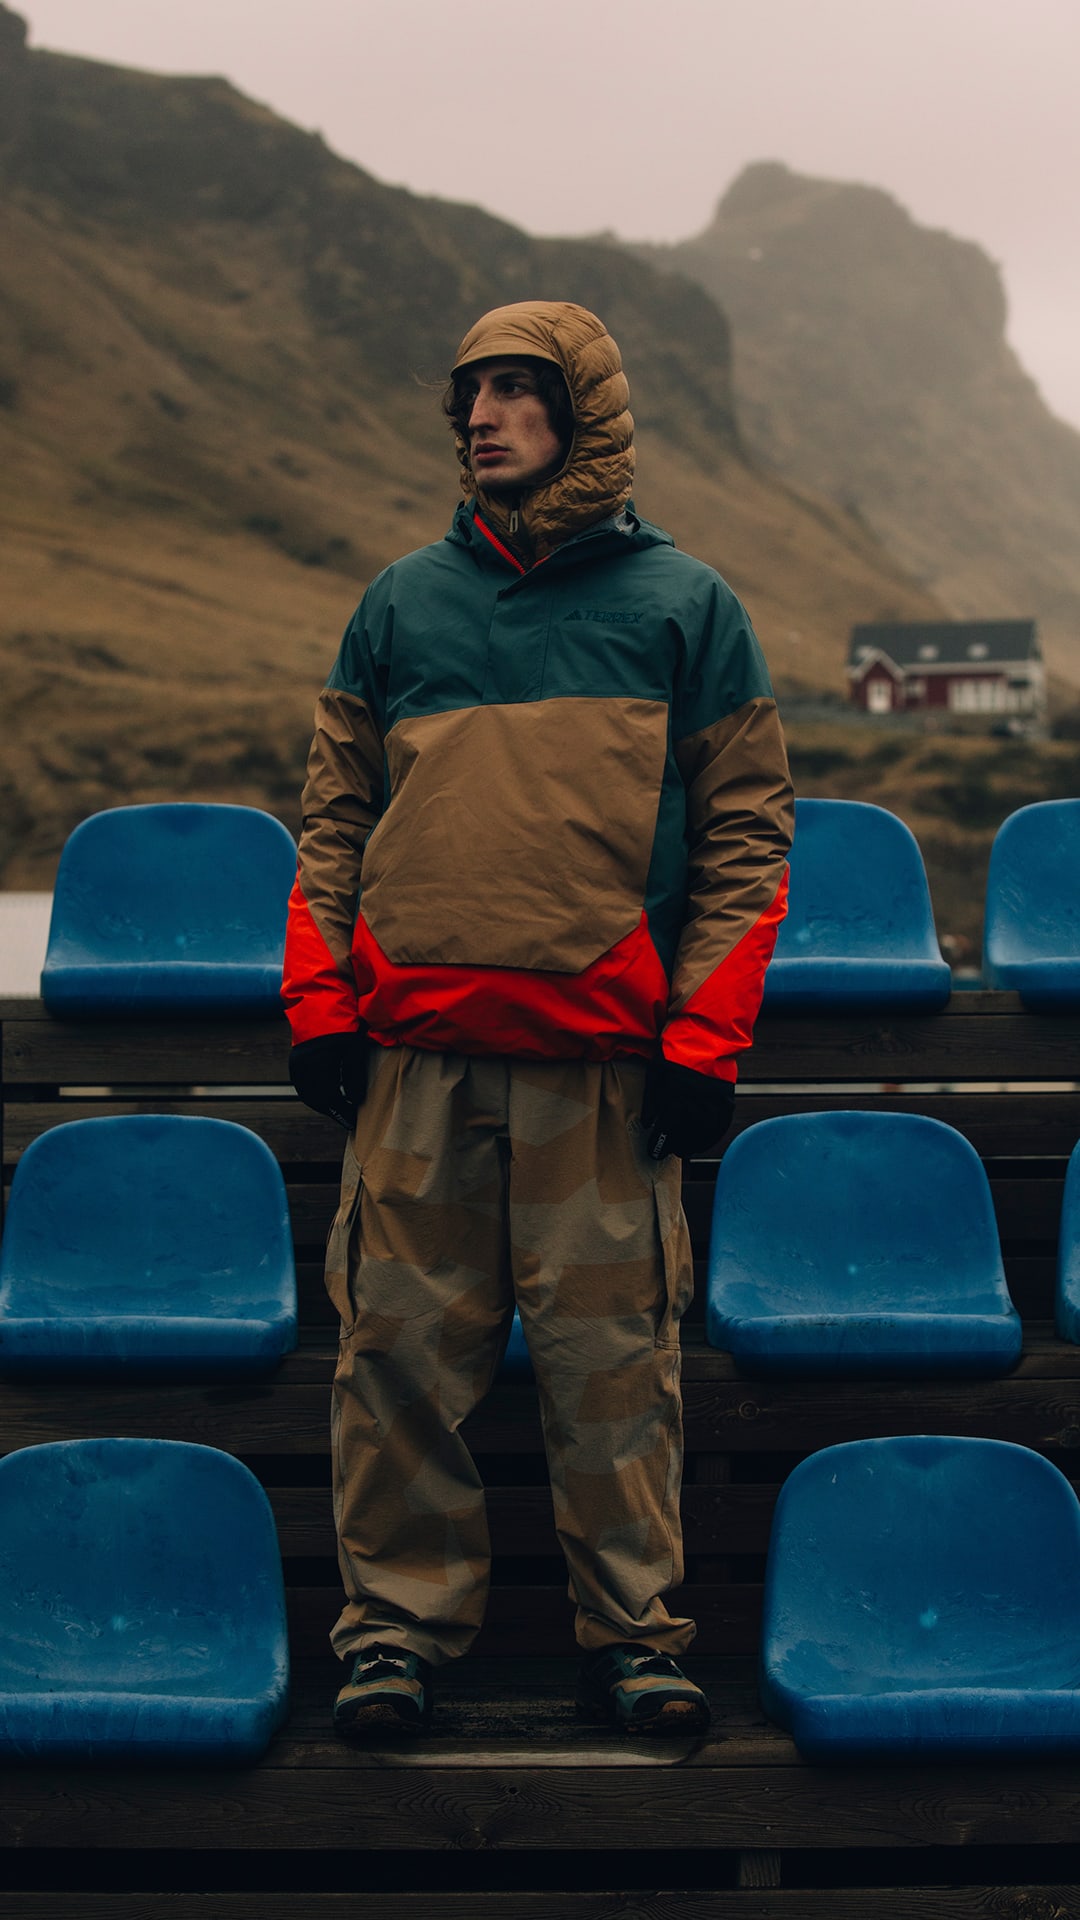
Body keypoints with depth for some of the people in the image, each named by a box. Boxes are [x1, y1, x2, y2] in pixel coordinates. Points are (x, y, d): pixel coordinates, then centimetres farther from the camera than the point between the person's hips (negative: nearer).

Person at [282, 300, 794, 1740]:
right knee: (401, 1341, 2)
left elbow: (748, 828, 5)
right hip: (414, 1048, 2)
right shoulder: (402, 604, 14)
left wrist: (705, 1034, -3)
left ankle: (633, 1630, 12)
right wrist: (320, 998, 4)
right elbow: (335, 816, 15)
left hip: (607, 1056, -2)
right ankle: (399, 1620, 13)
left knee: (614, 1352, 0)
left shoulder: (683, 606, 8)